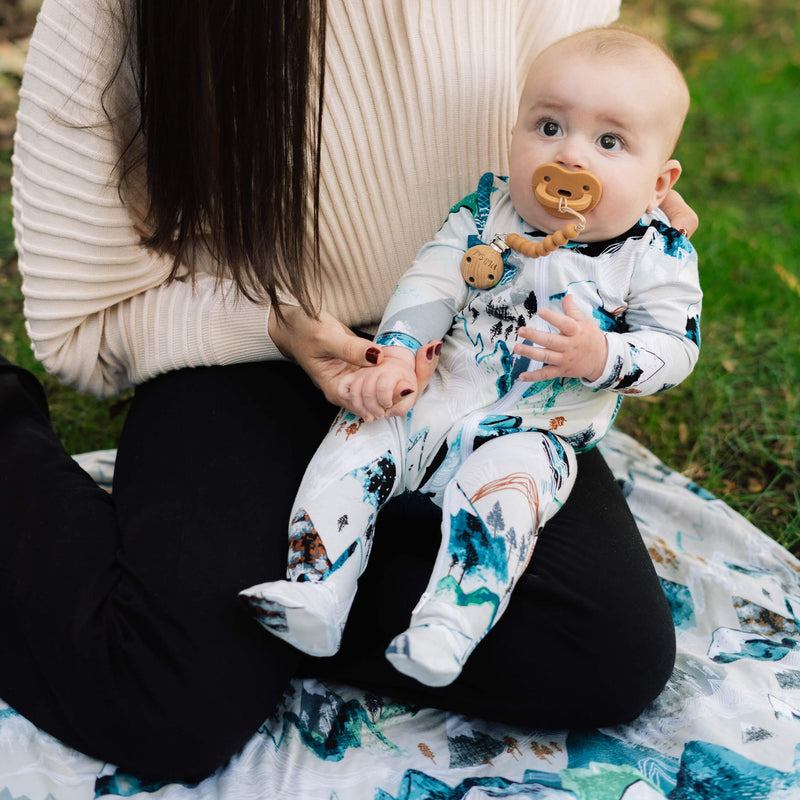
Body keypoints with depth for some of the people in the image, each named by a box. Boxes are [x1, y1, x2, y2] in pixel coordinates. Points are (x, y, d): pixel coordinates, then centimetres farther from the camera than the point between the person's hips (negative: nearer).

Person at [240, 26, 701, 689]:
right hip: (434, 394, 3)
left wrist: (601, 356, -26)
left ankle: (447, 630, -30)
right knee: (354, 444, -14)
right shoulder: (487, 209, -1)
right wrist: (396, 355, -16)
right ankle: (315, 594, -12)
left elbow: (675, 346, -6)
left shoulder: (658, 255, -7)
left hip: (536, 430, -3)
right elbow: (432, 281, -2)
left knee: (498, 488, -32)